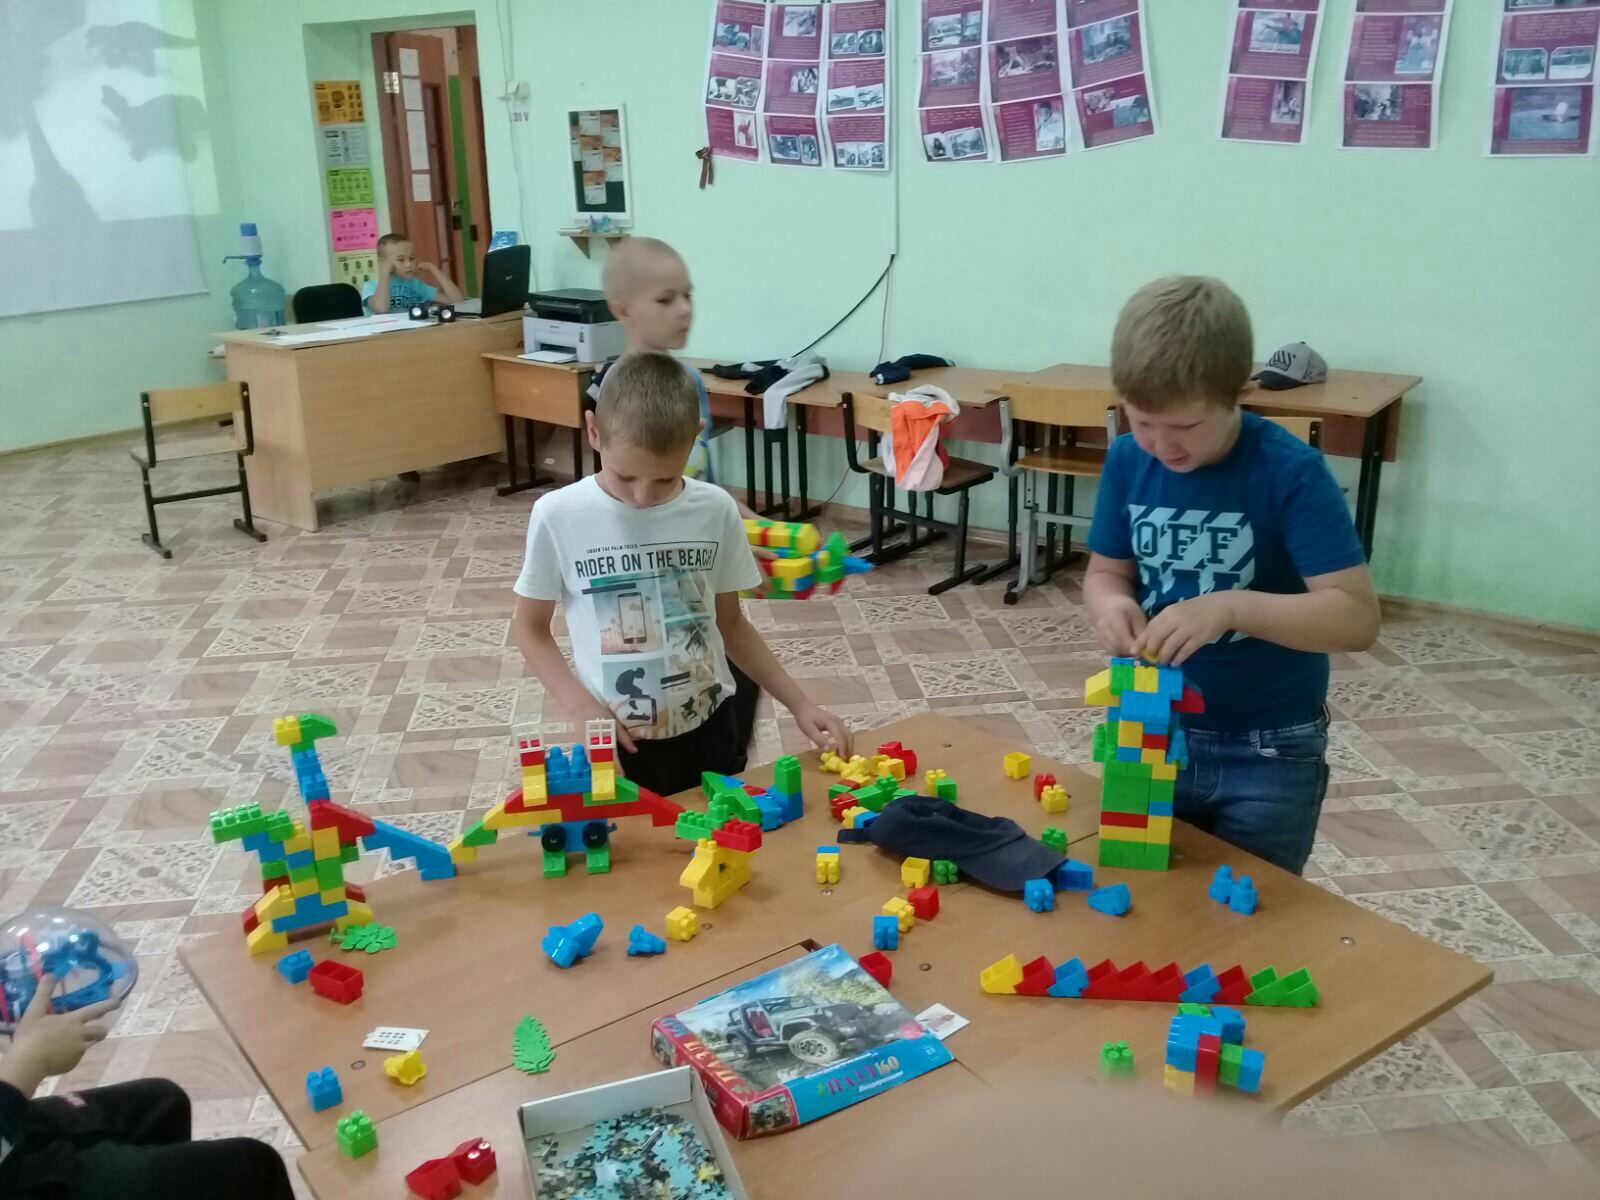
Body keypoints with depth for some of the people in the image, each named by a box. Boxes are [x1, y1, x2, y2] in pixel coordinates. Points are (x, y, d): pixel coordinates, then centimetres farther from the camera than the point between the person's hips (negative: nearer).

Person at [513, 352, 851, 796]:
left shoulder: (715, 510, -9)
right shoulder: (559, 516, -14)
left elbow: (731, 623, 5)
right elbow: (530, 628, -1)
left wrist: (799, 704, -1)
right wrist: (583, 707, -14)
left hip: (707, 730, 2)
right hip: (617, 742, -1)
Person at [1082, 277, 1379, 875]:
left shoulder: (1291, 472, -20)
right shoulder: (1128, 460, -7)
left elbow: (1356, 617, -23)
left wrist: (1229, 607, -36)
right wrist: (1112, 604, -20)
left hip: (1267, 753, -4)